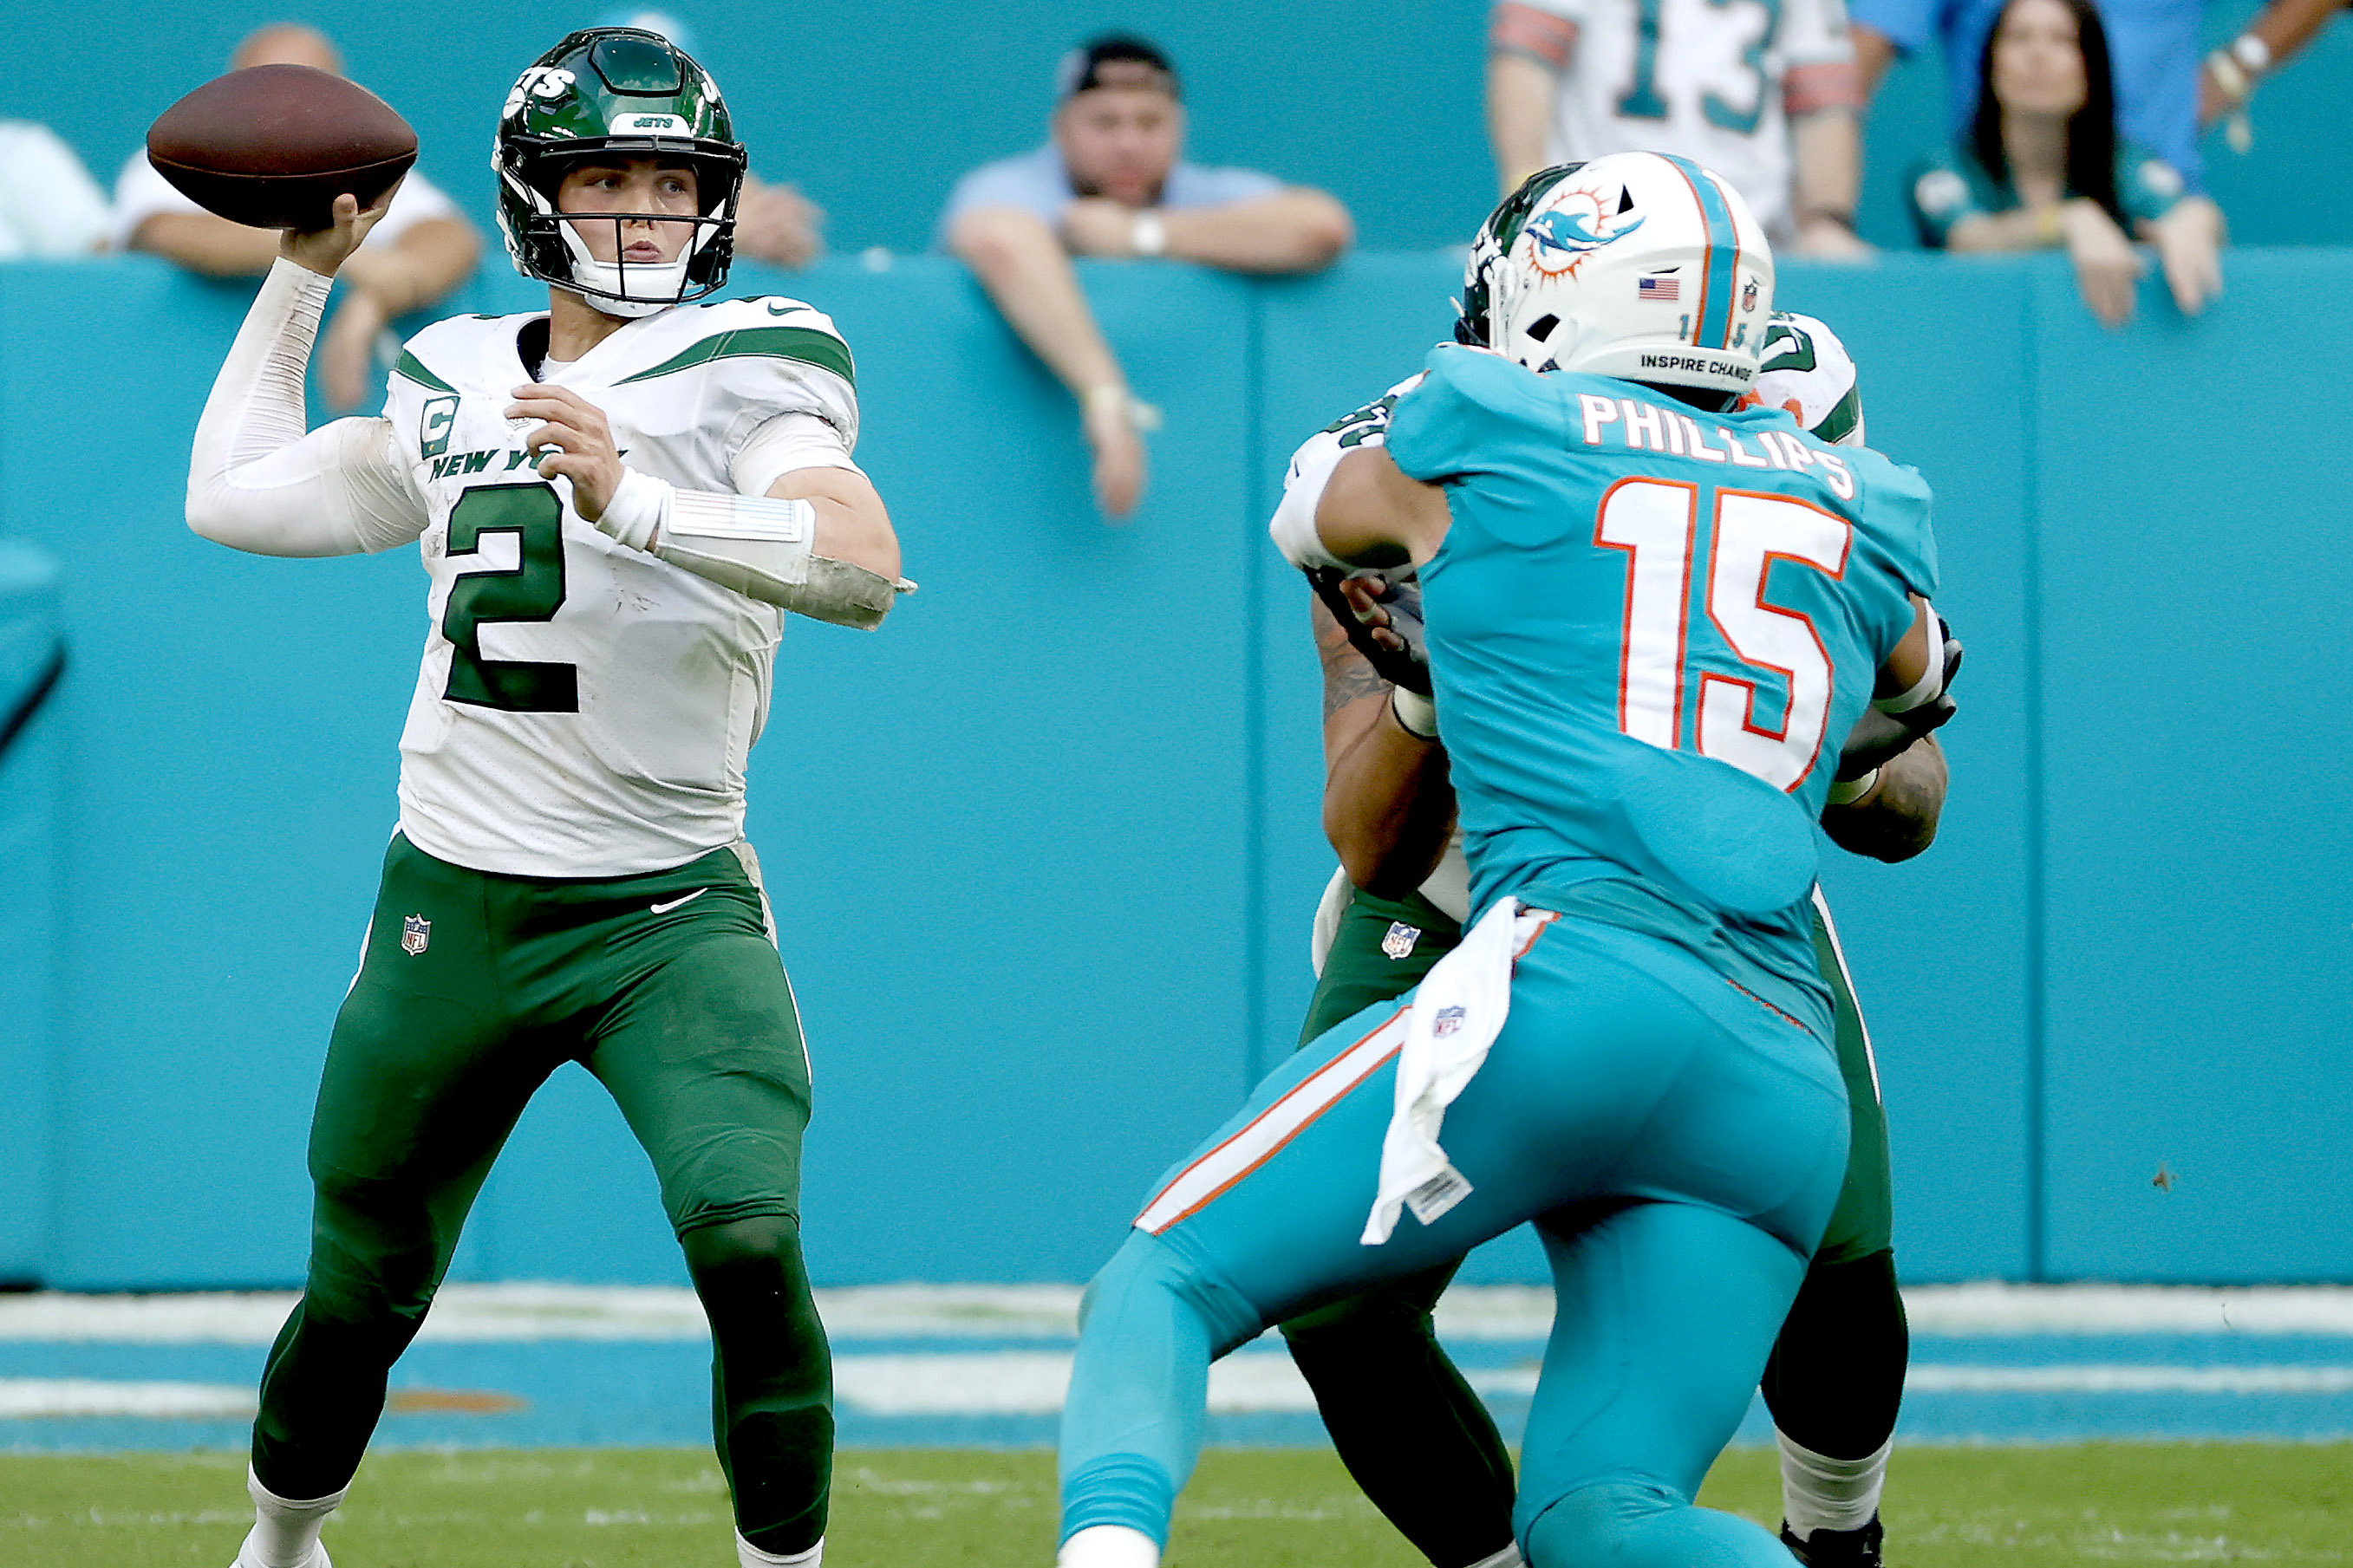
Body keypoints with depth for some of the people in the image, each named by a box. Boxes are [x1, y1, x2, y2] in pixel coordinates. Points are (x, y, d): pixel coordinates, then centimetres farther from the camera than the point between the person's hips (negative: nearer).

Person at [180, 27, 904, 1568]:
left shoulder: (745, 369, -6)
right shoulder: (453, 385, 11)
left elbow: (864, 567, -24)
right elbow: (235, 499, 25)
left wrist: (628, 503, -34)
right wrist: (302, 275, 24)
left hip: (672, 917, -4)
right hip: (451, 912, 4)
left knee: (750, 1242, -25)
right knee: (361, 1295, 12)